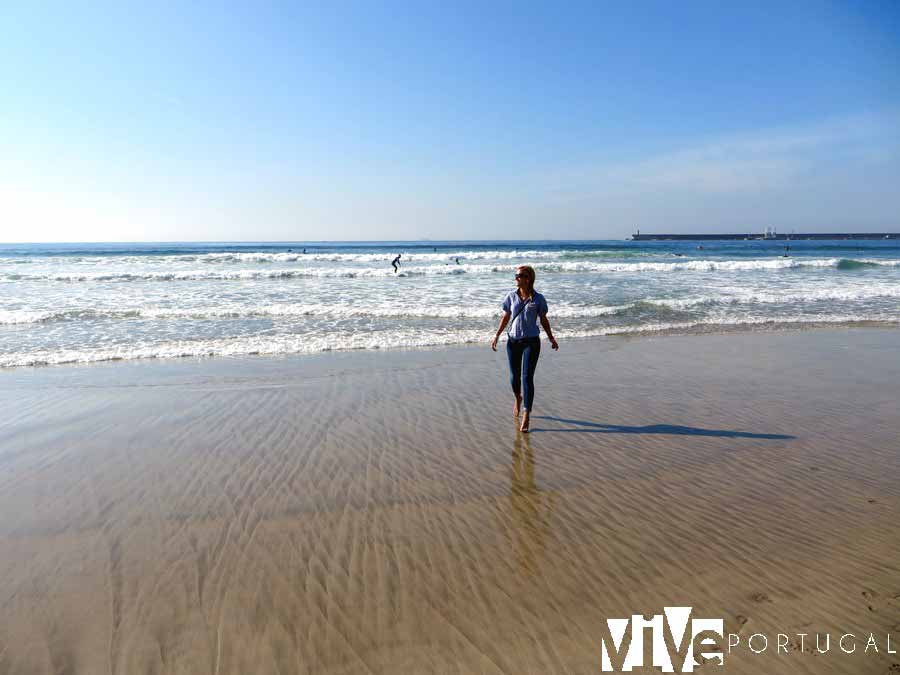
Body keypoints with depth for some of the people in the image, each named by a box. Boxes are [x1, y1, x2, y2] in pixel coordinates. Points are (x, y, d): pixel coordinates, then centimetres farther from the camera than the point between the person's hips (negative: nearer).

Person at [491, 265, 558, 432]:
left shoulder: (538, 299, -4)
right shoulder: (511, 297, 1)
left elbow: (544, 320, 6)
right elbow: (505, 317, 10)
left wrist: (551, 338, 3)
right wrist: (496, 336, 5)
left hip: (531, 342, -3)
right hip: (513, 341, 3)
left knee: (527, 378, -8)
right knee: (514, 377, 10)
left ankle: (526, 417, -5)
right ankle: (518, 398, 44)